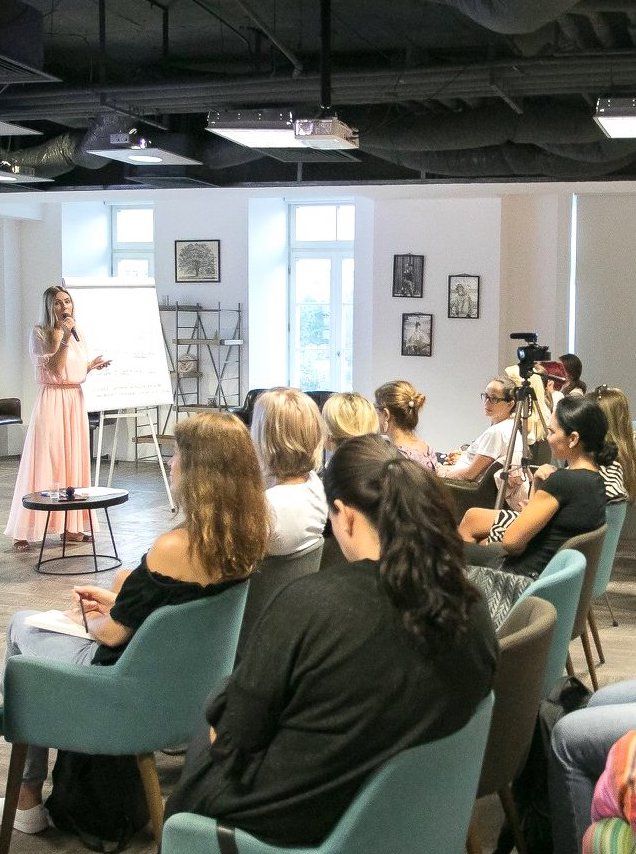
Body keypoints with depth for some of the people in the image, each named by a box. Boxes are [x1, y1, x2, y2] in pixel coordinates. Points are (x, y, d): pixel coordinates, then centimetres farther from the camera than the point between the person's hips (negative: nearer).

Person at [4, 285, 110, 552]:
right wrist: (65, 338, -21)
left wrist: (92, 365, 2)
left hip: (75, 400, 6)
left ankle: (71, 527, 11)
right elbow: (55, 369, -15)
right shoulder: (40, 333, -5)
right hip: (51, 399, -6)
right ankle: (24, 531, -5)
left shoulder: (76, 333, 13)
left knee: (73, 460, 6)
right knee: (44, 461, -9)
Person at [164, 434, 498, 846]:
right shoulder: (474, 612, -13)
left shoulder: (310, 602, -29)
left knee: (204, 741, 29)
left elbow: (233, 738, -19)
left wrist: (221, 731, 5)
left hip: (295, 821, -5)